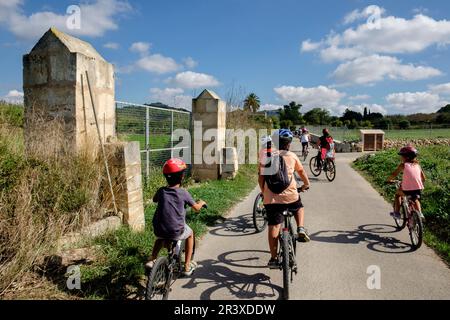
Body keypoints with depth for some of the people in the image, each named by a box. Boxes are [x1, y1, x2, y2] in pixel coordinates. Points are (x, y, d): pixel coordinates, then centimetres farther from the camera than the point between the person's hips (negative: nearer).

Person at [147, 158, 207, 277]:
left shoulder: (161, 191, -1)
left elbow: (154, 200, 23)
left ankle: (152, 260, 30)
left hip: (159, 230, 4)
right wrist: (202, 202, 24)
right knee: (190, 234, 29)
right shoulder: (183, 193, -9)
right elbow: (196, 208, 3)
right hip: (176, 232, -3)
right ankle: (187, 266, 30)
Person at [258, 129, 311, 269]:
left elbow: (261, 178, 6)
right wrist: (306, 184, 36)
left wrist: (263, 192, 21)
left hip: (271, 197, 1)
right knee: (299, 207, 32)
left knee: (274, 226, 6)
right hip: (290, 195, 0)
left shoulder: (266, 156, 6)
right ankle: (301, 229, 11)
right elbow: (302, 172, 18)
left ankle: (273, 258, 8)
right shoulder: (292, 156, 4)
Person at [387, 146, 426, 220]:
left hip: (407, 189, -4)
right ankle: (420, 213, 17)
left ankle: (396, 213, 21)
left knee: (398, 194, 25)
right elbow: (424, 178, 17)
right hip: (418, 189, 4)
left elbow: (394, 175, -2)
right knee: (416, 199, 33)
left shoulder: (403, 165, 4)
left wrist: (389, 180, 16)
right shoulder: (417, 165, 17)